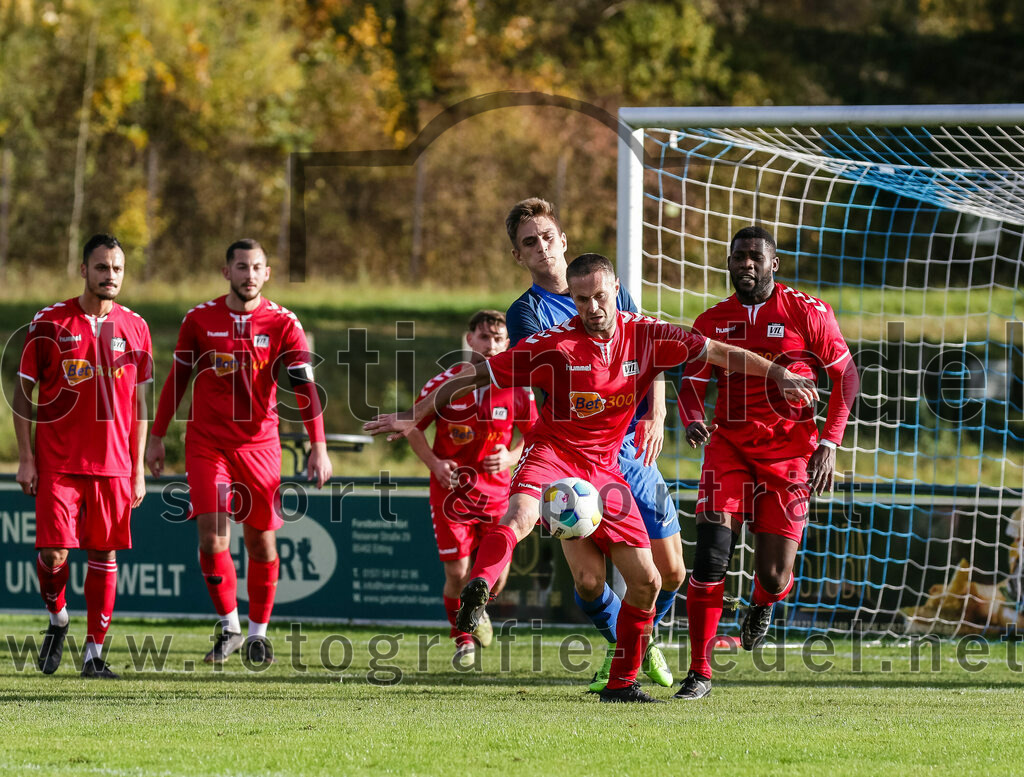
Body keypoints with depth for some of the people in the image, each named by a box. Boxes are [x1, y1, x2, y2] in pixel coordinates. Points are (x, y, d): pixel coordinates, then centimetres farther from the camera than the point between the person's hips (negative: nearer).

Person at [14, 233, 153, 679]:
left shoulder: (134, 328, 7)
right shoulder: (49, 323, -1)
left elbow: (139, 401, 13)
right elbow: (23, 391, 2)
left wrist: (138, 467, 9)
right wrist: (25, 458, -4)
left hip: (113, 465, 2)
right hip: (57, 461, -2)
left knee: (104, 555, 2)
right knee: (53, 552, -10)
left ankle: (94, 652, 9)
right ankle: (57, 620, 18)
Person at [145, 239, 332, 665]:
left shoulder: (283, 324, -4)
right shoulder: (200, 319, 0)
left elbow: (304, 386, -10)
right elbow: (176, 378, 10)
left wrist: (318, 446, -19)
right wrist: (156, 437, 10)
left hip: (259, 443, 0)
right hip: (207, 442, 0)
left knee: (261, 542, 6)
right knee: (212, 536, -13)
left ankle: (258, 633, 22)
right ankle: (229, 627, 2)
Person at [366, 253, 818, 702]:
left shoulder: (644, 337, -2)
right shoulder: (554, 345, -11)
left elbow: (718, 353, 4)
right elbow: (476, 377, -7)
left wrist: (780, 375, -5)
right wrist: (413, 417, -10)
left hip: (604, 470, 4)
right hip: (553, 451, -4)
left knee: (646, 581, 1)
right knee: (520, 515, -39)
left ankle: (621, 683, 15)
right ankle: (475, 594, -56)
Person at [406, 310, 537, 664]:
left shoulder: (516, 389, -3)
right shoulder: (445, 383, -7)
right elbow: (413, 428, 3)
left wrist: (511, 457, -8)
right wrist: (434, 463, -11)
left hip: (496, 491, 2)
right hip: (451, 489, -2)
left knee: (497, 575, -3)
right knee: (457, 572, -6)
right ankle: (462, 639, 19)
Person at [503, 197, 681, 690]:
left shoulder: (611, 293, 12)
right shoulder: (526, 313, 0)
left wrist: (655, 417, -4)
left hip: (635, 451, 3)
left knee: (670, 572, 0)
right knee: (588, 580, -10)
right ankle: (620, 645, 20)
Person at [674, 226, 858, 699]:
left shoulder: (806, 313, -2)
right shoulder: (711, 322, 5)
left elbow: (845, 375, 3)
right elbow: (691, 383, 7)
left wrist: (830, 442, -6)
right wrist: (692, 419, -17)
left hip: (790, 452, -1)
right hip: (729, 446, 1)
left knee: (774, 577, -4)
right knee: (711, 550, -17)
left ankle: (762, 605, 38)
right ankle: (699, 672, -10)